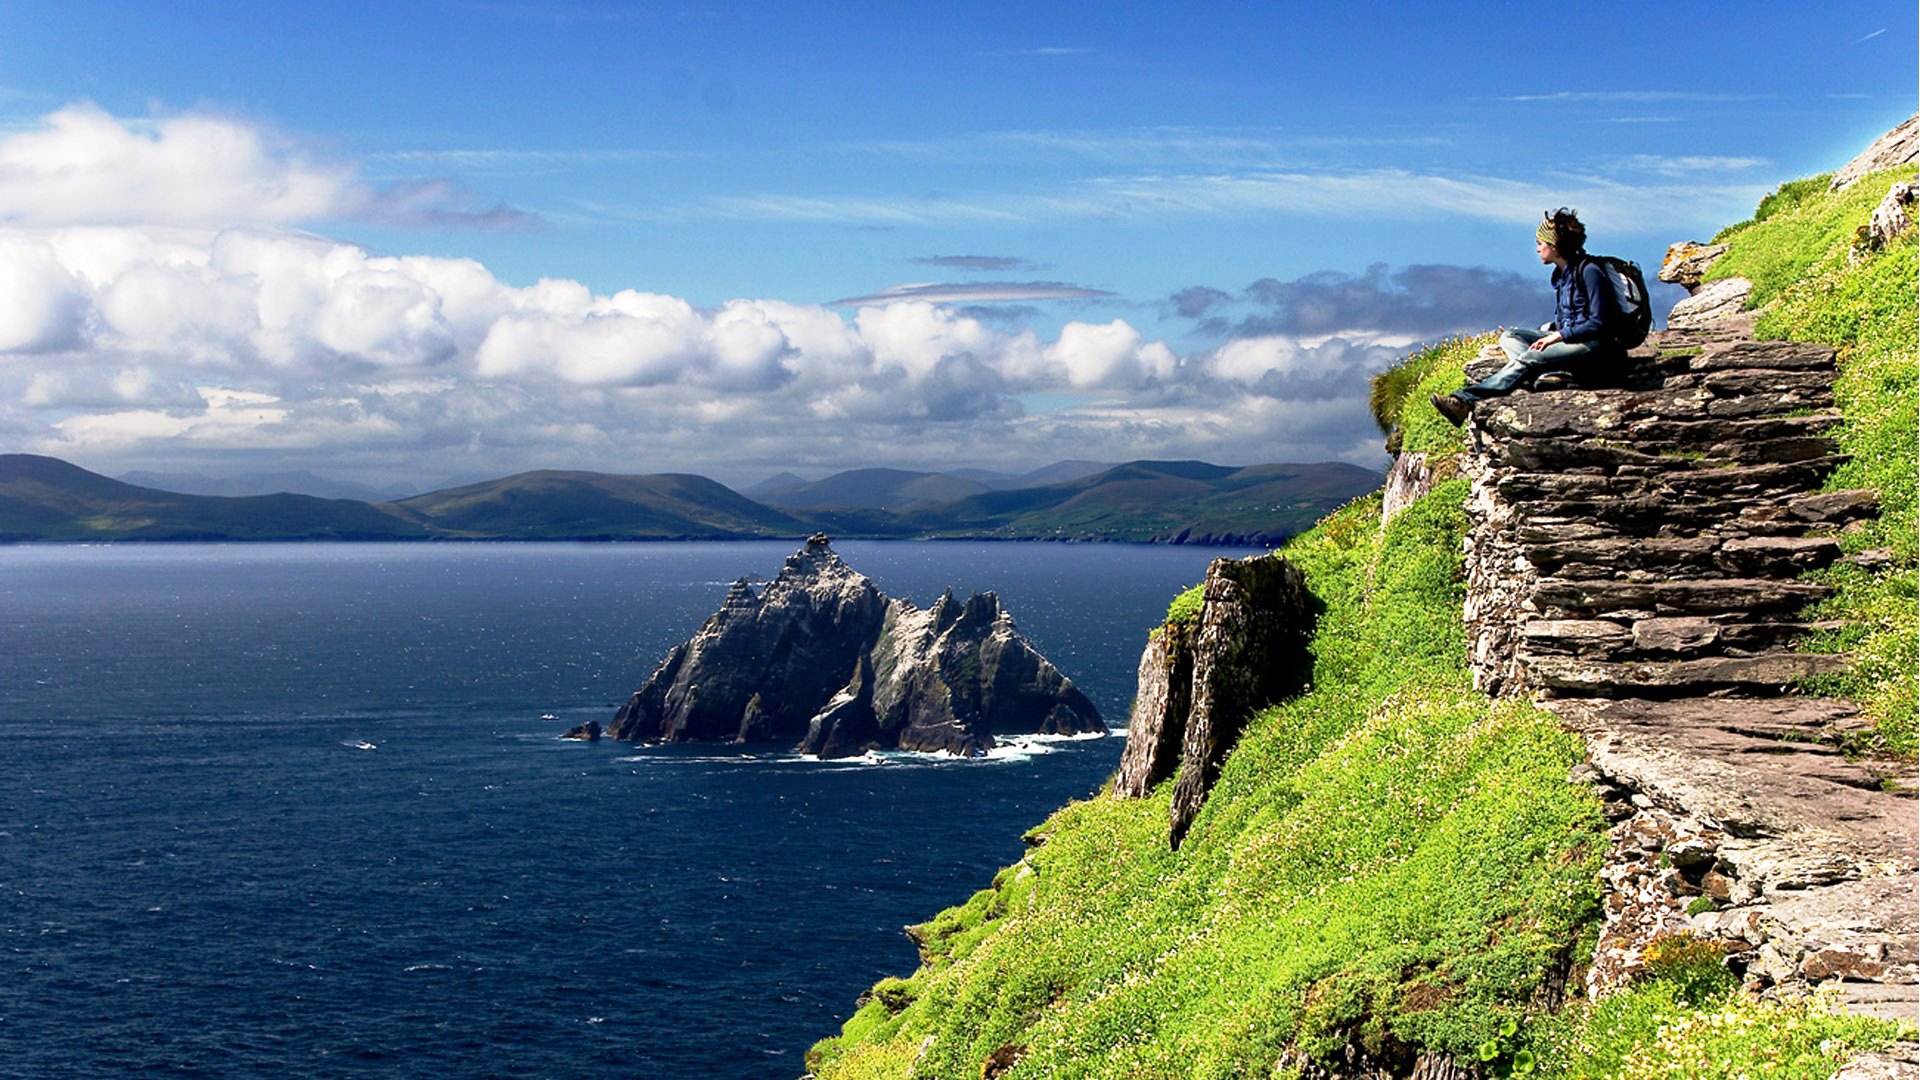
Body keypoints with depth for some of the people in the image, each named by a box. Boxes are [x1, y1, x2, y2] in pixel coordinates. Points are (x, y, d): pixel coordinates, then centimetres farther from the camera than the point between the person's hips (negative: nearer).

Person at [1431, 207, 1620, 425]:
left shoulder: (1589, 272, -13)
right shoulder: (1561, 273, 13)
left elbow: (1598, 322, -16)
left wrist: (1559, 334, -18)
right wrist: (1551, 330, 1)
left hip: (1589, 344, -10)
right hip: (1566, 337, 10)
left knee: (1529, 359, -29)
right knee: (1508, 337, -6)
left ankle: (1465, 401, -39)